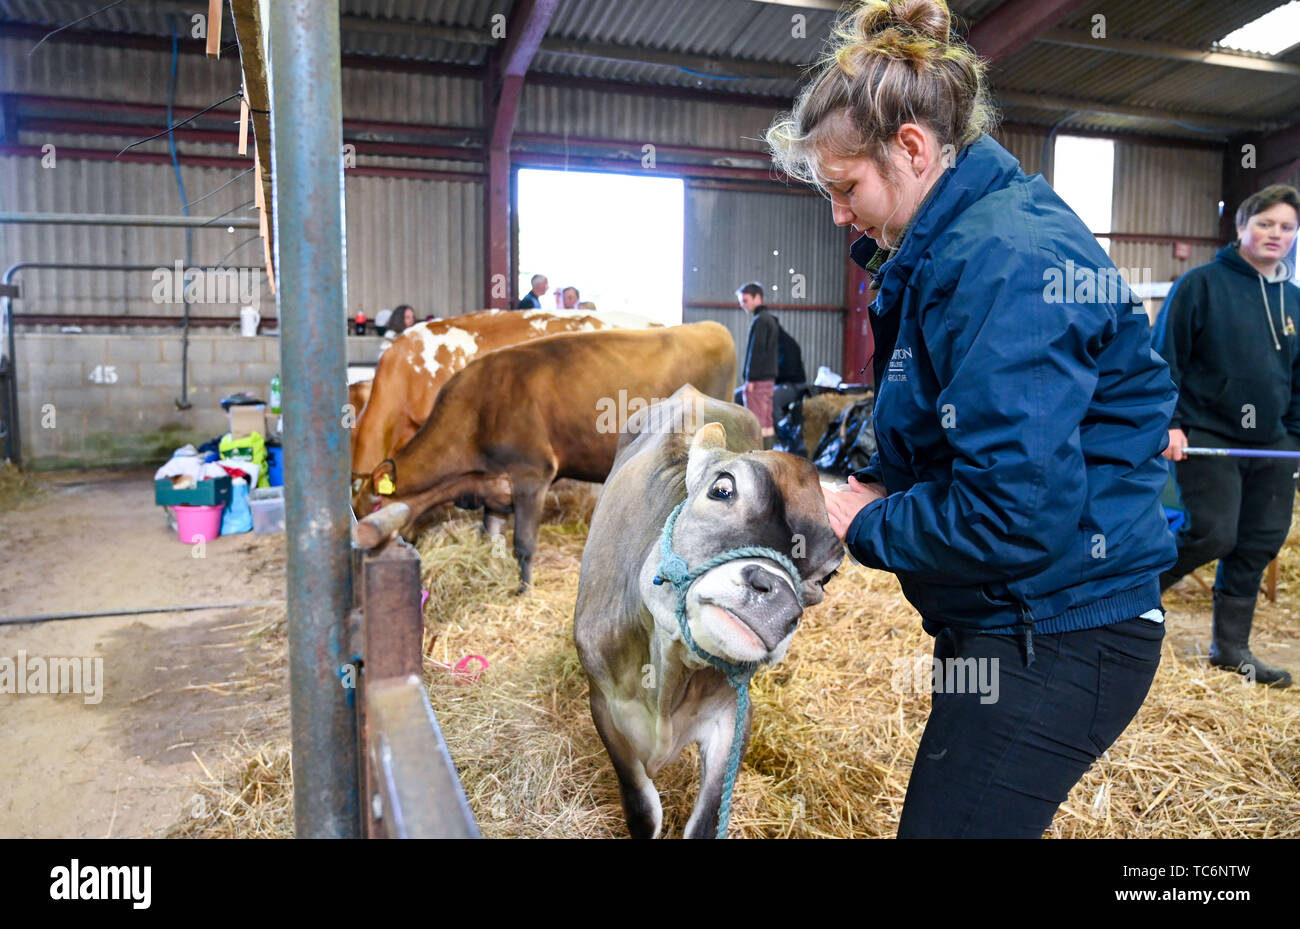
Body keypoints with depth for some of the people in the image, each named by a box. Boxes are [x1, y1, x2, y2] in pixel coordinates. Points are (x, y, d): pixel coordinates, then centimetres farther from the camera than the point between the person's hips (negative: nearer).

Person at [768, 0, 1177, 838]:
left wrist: (869, 523, -13)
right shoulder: (948, 247, 9)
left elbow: (1014, 516, -28)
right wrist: (868, 482, 1)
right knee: (964, 815, 23)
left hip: (1057, 635, -10)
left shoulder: (1007, 258, -23)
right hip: (1008, 621, 10)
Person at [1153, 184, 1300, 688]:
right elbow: (1163, 357, -9)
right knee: (1212, 535, -15)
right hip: (1207, 436, -6)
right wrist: (1168, 422, -15)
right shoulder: (1202, 284, -6)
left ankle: (1231, 646, 22)